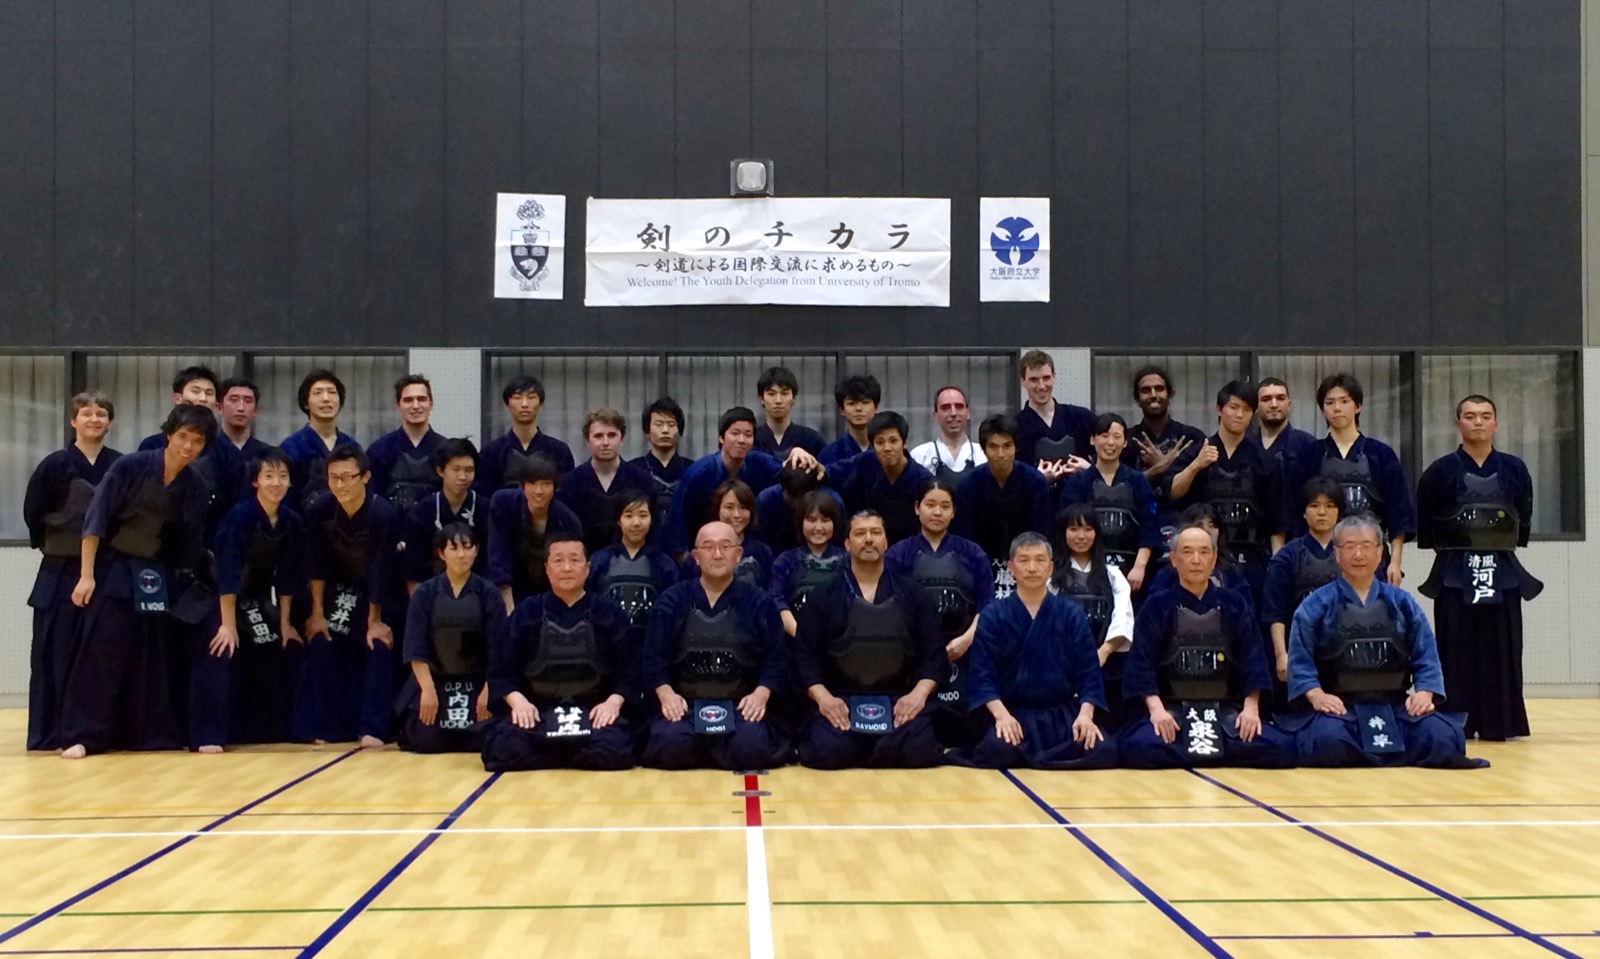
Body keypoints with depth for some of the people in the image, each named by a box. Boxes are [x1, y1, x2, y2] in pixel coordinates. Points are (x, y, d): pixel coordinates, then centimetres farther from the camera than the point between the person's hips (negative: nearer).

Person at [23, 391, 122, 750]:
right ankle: (48, 732, 3)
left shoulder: (122, 466, 1)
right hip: (63, 571, -2)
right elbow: (33, 513, 0)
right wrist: (54, 545, 2)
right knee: (55, 653, -3)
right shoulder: (56, 464, -6)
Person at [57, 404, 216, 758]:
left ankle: (153, 733, 17)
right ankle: (81, 735, -4)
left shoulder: (197, 489, -2)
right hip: (114, 573, -4)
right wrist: (87, 575, -14)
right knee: (100, 653, -8)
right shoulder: (130, 467, -13)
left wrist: (187, 591, 6)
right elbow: (95, 521, -12)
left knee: (157, 659, 7)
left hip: (161, 580, 4)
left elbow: (191, 547, 7)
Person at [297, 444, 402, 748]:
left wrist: (374, 620, -16)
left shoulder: (384, 514, -29)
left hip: (377, 593, -3)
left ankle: (372, 729, -7)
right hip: (337, 589, 3)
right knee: (321, 648, -4)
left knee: (379, 650, -12)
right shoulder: (318, 510, -21)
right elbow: (316, 566, -11)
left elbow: (381, 572, -22)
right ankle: (325, 727, 5)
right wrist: (317, 613, -7)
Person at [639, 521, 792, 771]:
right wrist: (665, 693, -14)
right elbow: (654, 657, 4)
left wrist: (761, 694, -14)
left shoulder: (760, 602, 8)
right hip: (683, 704, 0)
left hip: (741, 705, 0)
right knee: (670, 745, -31)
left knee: (751, 748, -31)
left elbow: (776, 659, 4)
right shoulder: (671, 601, 9)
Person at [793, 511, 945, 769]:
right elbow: (805, 654, 5)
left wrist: (919, 693, -8)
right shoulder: (824, 597, 10)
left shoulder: (911, 595, 13)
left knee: (919, 753, -29)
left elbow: (933, 650, 10)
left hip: (900, 702, 1)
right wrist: (822, 696, -12)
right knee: (825, 754, -30)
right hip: (839, 702, -1)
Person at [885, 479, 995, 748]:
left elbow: (987, 604, 6)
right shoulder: (898, 554, 9)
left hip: (962, 653, 1)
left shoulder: (972, 554, 12)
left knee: (964, 729, -6)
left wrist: (967, 639, -9)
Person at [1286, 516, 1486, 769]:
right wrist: (1316, 695, -20)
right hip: (1339, 709, -3)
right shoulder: (1317, 606, 5)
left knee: (1441, 737, -24)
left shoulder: (1402, 603, 14)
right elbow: (1300, 660, -2)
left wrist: (1424, 692, -9)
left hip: (1395, 707, 3)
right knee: (1328, 740, -36)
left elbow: (1425, 656, 10)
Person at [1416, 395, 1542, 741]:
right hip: (1455, 574, -2)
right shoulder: (1441, 471, -2)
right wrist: (1448, 550, 1)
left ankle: (1498, 723, 10)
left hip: (1502, 573, 2)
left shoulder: (1513, 469, 4)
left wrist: (1506, 547, 4)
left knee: (1499, 651, 3)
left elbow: (1523, 520, 11)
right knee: (1457, 652, -1)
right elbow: (1424, 524, 2)